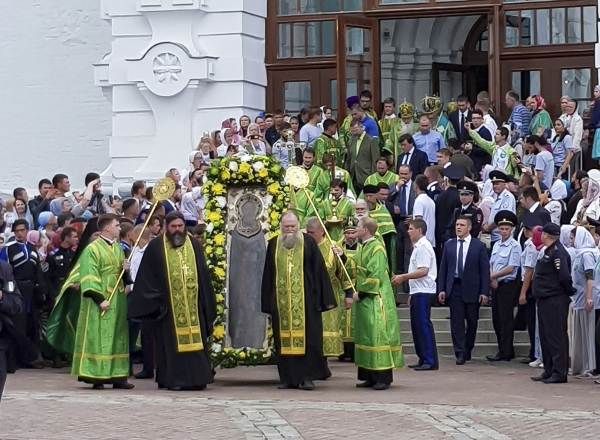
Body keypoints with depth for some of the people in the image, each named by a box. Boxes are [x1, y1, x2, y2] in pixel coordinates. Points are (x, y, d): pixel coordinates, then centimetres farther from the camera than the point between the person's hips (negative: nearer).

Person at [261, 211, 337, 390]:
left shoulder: (308, 242, 2)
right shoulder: (273, 244, 9)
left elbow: (319, 270, 0)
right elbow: (268, 275, 12)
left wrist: (324, 298, -4)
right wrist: (267, 302, 8)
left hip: (305, 300, -3)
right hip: (281, 300, 3)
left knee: (308, 338, -3)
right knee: (283, 339, 4)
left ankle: (308, 377, 0)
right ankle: (287, 377, 8)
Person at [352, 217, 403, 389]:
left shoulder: (376, 248, -16)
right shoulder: (364, 248, 13)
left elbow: (376, 275, -21)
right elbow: (353, 268, 21)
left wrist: (361, 293, -16)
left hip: (375, 301, -10)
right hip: (365, 300, 10)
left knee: (377, 336, -9)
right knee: (365, 336, 10)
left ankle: (383, 378, -8)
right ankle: (370, 377, 14)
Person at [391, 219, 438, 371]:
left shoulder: (423, 247, -12)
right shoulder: (418, 247, 18)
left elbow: (423, 271, -22)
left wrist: (403, 277, -17)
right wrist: (412, 294, 22)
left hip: (423, 292, -10)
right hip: (418, 292, 10)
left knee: (424, 325, -9)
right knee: (417, 326, 11)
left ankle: (431, 361, -9)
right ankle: (423, 359, 15)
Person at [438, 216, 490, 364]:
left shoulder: (479, 246, 1)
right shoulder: (449, 245, 8)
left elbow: (485, 269, -1)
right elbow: (443, 268, 8)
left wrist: (484, 292, -8)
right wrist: (441, 289, 0)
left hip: (471, 289, -1)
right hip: (454, 287, 1)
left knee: (472, 321, 7)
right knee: (456, 322, -2)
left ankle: (467, 351, 23)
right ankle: (460, 353, 0)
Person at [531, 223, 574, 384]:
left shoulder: (557, 252, -16)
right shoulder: (548, 251, 16)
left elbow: (565, 276, -22)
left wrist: (569, 292, -9)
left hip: (555, 302, -10)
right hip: (545, 300, 10)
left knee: (556, 336, -8)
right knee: (545, 337, 14)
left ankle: (560, 372, -5)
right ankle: (549, 371, 20)